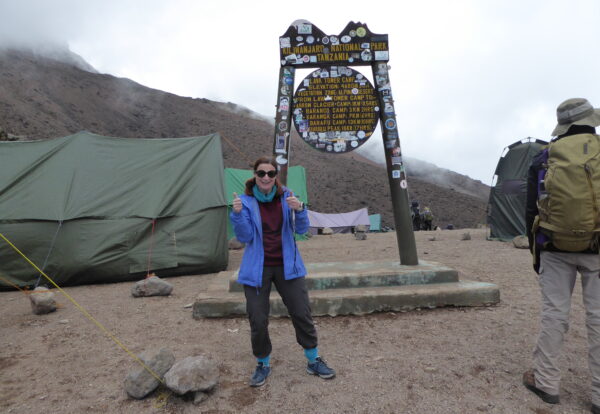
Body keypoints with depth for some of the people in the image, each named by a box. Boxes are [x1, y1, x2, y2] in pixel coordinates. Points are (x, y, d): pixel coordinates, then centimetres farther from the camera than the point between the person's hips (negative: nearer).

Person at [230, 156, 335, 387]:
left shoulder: (286, 197, -1)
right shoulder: (246, 201, -5)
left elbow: (301, 230, -5)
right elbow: (245, 237, -10)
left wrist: (299, 209, -23)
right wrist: (237, 214, -25)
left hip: (287, 265, 1)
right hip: (257, 268, -1)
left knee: (302, 313, 5)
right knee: (258, 321, 3)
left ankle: (314, 361, 27)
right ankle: (263, 365, 30)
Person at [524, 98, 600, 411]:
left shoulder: (544, 159, 3)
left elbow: (531, 212, 2)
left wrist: (535, 252, 11)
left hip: (555, 249, 1)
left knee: (554, 313, 7)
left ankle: (545, 382, 16)